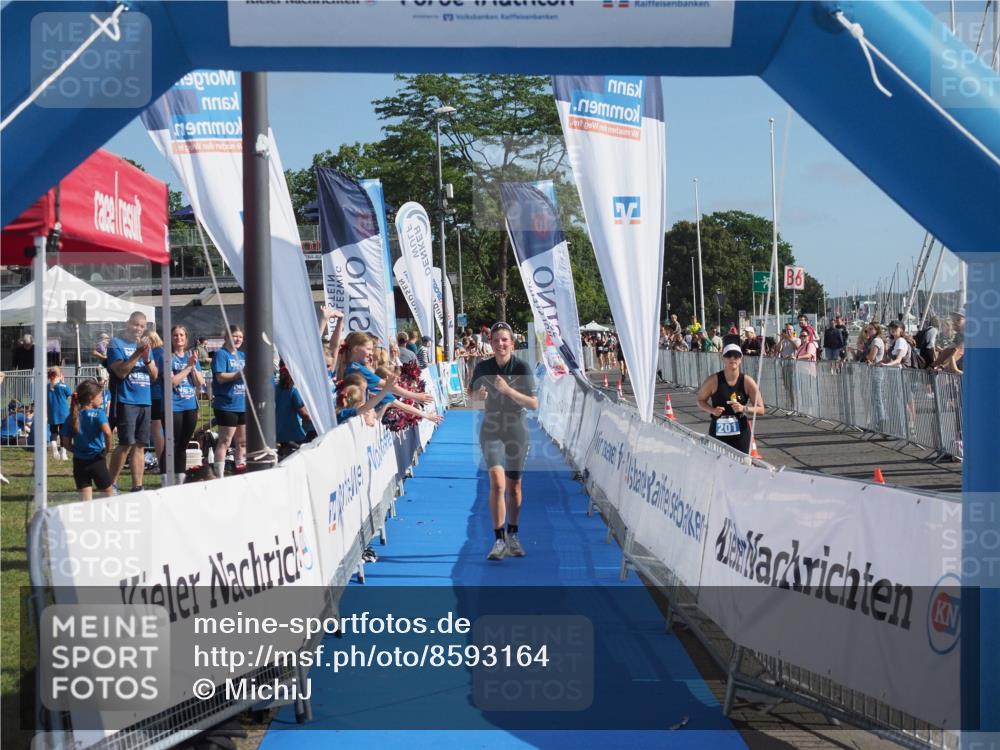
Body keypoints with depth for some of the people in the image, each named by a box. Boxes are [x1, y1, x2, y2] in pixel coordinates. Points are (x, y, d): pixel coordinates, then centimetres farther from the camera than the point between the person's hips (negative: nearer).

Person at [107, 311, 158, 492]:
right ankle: (111, 485, -1)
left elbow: (155, 375, 13)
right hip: (126, 400, -6)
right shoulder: (116, 343, -1)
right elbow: (120, 371, -12)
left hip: (145, 402, 6)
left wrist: (147, 358, -6)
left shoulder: (145, 345, 17)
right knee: (127, 444, -11)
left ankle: (137, 487, 9)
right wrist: (137, 353, -18)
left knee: (140, 446, 6)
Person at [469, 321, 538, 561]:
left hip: (517, 431, 0)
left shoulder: (521, 367, -11)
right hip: (491, 430, 0)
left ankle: (513, 536, 28)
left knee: (514, 485, 10)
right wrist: (478, 394, -12)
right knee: (497, 483, -15)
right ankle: (499, 541, -11)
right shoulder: (483, 367, -5)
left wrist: (508, 390, -27)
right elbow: (471, 392, 12)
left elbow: (534, 404, -14)